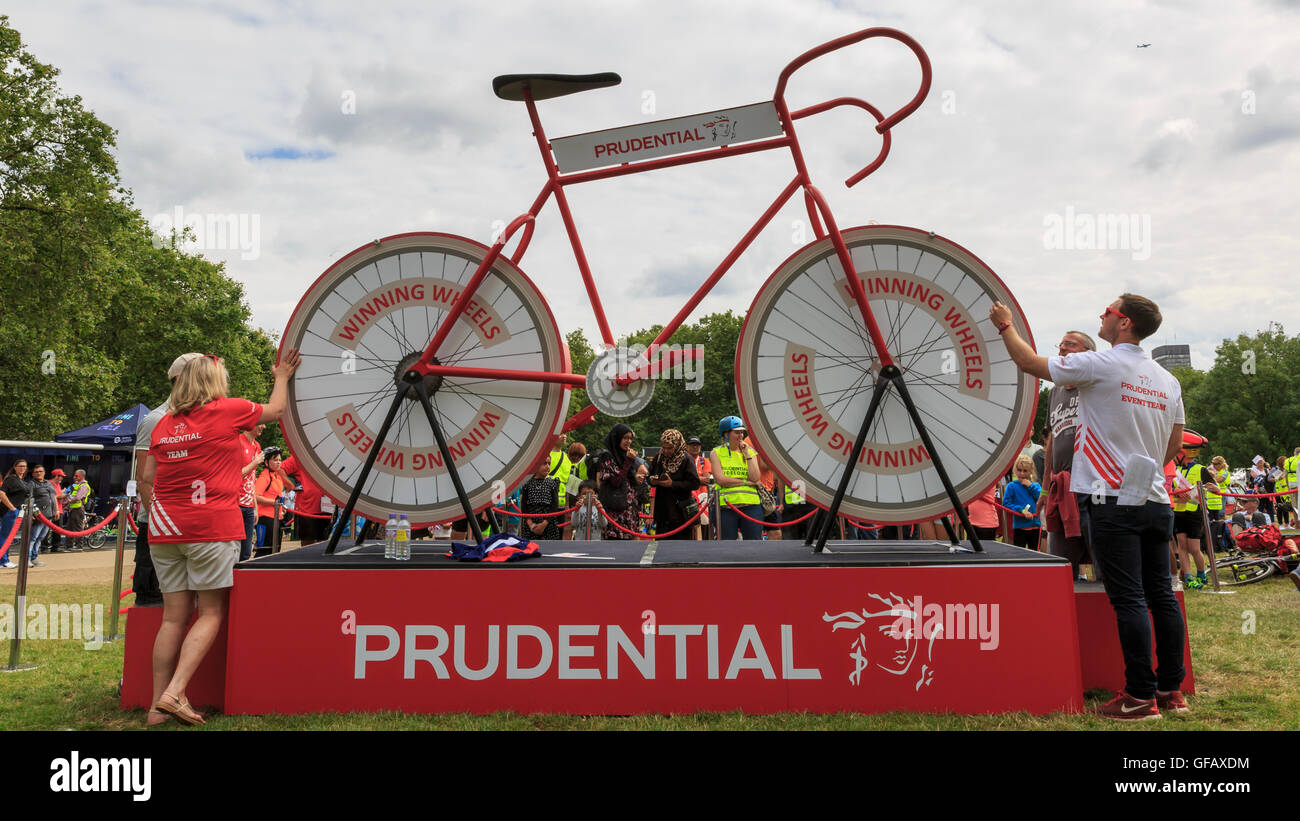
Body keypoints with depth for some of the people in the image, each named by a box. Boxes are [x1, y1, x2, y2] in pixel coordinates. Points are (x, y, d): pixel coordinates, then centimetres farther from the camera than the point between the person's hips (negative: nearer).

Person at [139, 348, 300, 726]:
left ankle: (158, 706, 9)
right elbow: (275, 410, 15)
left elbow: (146, 479, 14)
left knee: (173, 617, 8)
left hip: (165, 530, 5)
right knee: (211, 613, 2)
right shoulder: (227, 411, -2)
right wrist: (282, 377, 32)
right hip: (213, 528, -5)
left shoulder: (164, 423, 12)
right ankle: (174, 692, -8)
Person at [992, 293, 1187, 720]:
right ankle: (1172, 689, 19)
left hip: (1114, 501, -7)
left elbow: (1030, 363, 0)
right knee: (1161, 595, 11)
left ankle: (1140, 696, -1)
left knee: (1128, 599, -5)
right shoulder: (1167, 380, 13)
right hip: (1155, 501, 7)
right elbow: (1174, 443, 18)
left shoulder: (1100, 364, -8)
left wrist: (1006, 326, 16)